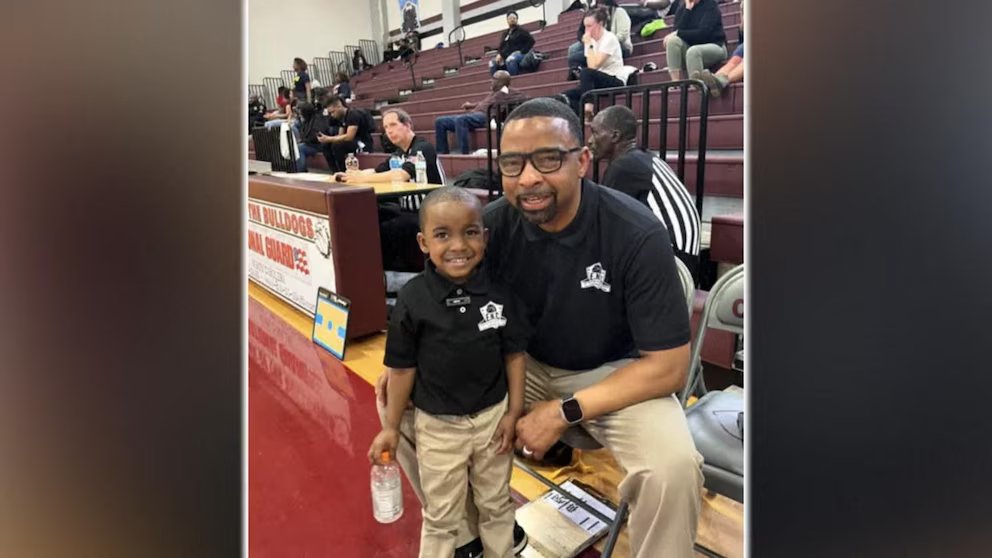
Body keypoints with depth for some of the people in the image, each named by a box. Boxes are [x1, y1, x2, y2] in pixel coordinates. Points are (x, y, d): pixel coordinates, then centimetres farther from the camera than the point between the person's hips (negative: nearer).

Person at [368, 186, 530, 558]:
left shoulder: (500, 290, -14)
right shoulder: (413, 299, -18)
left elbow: (514, 355, -3)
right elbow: (403, 367, -8)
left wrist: (514, 412, -2)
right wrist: (391, 427, -1)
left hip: (493, 416, 2)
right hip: (437, 425, -1)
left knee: (496, 505, 24)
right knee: (440, 517, 18)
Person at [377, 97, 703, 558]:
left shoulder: (637, 235, -24)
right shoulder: (494, 224, -15)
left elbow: (668, 365, -19)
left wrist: (564, 413, -23)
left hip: (613, 373, -3)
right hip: (520, 363, 4)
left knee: (674, 469, -32)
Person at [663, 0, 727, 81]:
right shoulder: (682, 8, 5)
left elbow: (703, 33, -18)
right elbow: (677, 30, -10)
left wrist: (678, 33, -18)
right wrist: (687, 10, -15)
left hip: (715, 46, -4)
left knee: (693, 51, -36)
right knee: (672, 40, -23)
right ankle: (675, 83, -30)